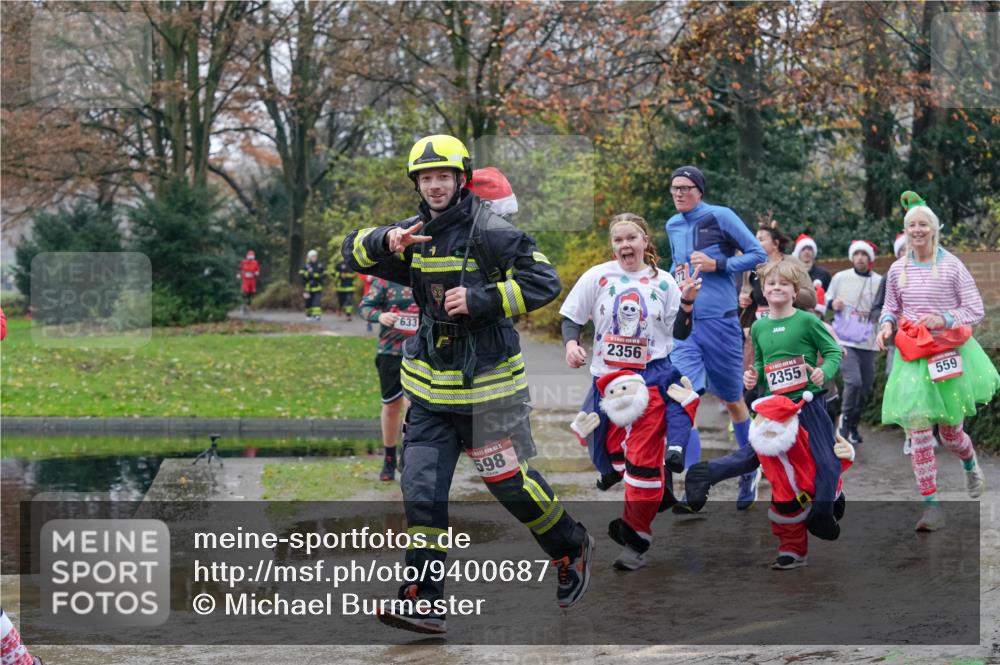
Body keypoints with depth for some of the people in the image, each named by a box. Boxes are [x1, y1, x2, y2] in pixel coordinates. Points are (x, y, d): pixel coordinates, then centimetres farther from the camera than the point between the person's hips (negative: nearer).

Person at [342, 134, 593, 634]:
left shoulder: (489, 232, -12)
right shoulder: (418, 233, 9)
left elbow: (545, 281, -16)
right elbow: (352, 251, 10)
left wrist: (480, 299, -24)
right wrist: (387, 241, -11)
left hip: (485, 382, -6)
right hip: (430, 385, 6)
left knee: (509, 480, 2)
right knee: (422, 490, -2)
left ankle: (572, 548, 29)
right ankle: (423, 602, 0)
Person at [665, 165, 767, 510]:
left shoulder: (720, 217, -5)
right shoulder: (673, 225, 12)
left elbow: (758, 255, -5)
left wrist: (717, 265, -15)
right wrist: (675, 273, 7)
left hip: (719, 322, -4)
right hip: (683, 324, 4)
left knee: (732, 400, 11)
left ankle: (751, 469, 34)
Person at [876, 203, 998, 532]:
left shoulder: (951, 265, -7)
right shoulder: (898, 269, 3)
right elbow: (891, 307, 16)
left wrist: (943, 319, -20)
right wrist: (887, 324, -6)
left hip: (950, 355, -2)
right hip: (911, 357, 2)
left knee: (950, 431, 9)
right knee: (917, 432, -9)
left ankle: (971, 464, 46)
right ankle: (931, 506, -4)